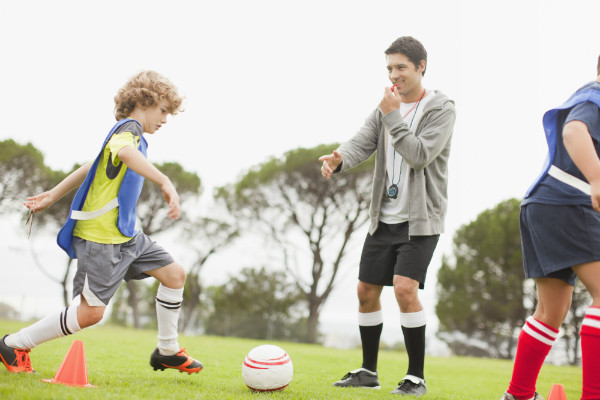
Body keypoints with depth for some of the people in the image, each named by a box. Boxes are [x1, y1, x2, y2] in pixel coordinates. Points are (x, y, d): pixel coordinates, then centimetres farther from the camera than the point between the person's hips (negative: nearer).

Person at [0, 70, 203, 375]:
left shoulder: (133, 135, 17)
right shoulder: (128, 128, -13)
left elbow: (91, 168, 25)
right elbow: (126, 153, -40)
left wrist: (52, 196, 32)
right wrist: (165, 182, -51)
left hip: (125, 234, 10)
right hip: (99, 237, -10)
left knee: (174, 273, 6)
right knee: (91, 312, -9)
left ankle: (167, 351, 18)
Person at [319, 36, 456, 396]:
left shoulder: (442, 109, -7)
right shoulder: (385, 108, 10)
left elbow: (420, 156, -19)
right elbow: (361, 144, -4)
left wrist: (393, 116, -19)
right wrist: (339, 159, -25)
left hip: (421, 219, -6)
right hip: (384, 217, 6)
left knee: (405, 288, -20)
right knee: (367, 291, 6)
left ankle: (417, 377, -8)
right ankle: (368, 371, 22)